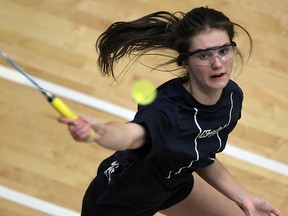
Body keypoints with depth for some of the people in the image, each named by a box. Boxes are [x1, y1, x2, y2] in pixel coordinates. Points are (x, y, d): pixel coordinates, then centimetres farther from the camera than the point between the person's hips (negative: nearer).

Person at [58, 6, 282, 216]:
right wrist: (99, 132, -82)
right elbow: (130, 133, -62)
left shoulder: (232, 97, -16)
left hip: (170, 182, 8)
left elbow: (203, 160, 0)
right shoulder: (166, 110, -39)